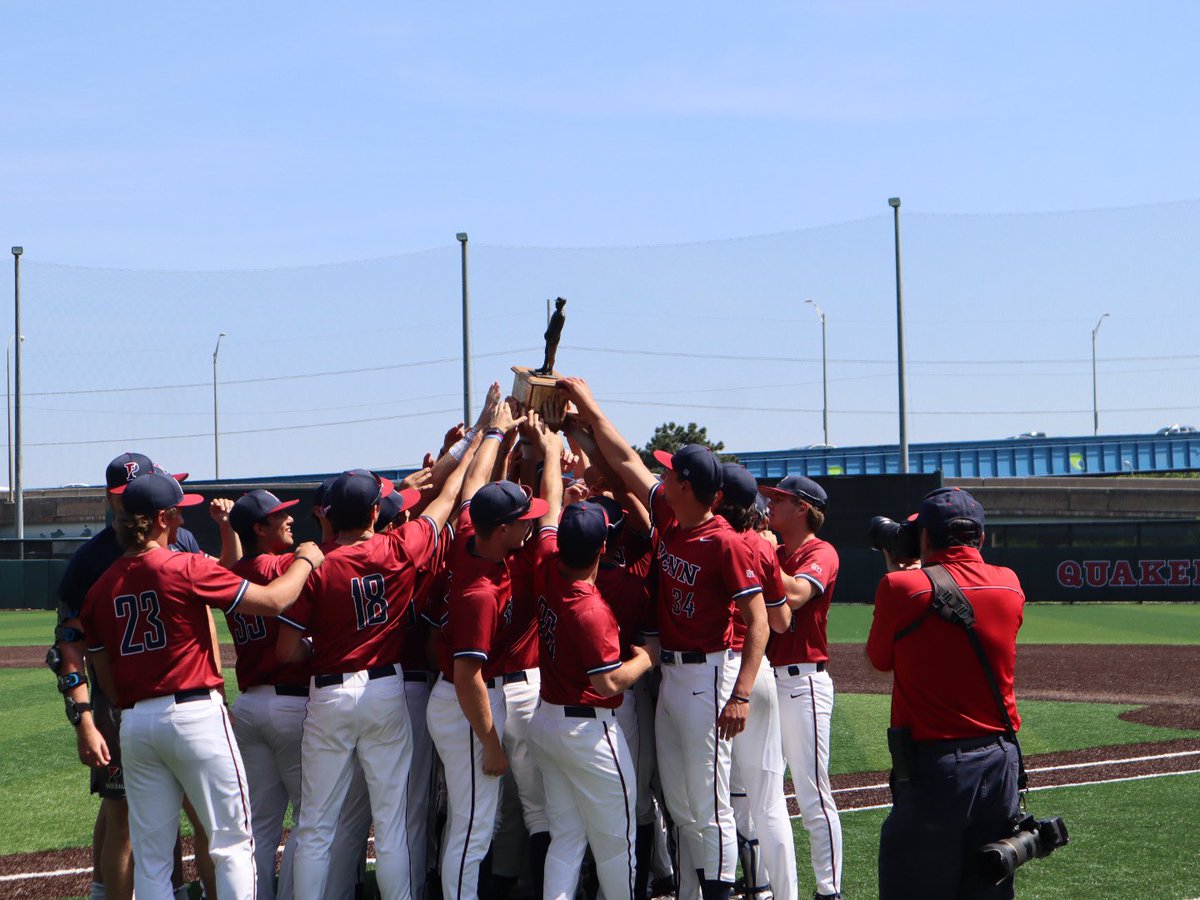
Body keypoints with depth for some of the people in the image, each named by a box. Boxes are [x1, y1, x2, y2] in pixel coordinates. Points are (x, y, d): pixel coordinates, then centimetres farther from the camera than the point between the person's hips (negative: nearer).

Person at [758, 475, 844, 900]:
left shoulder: (821, 553, -7)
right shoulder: (773, 555, 19)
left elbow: (795, 595, -26)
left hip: (802, 683, -9)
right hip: (765, 679, 9)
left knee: (813, 796, -8)